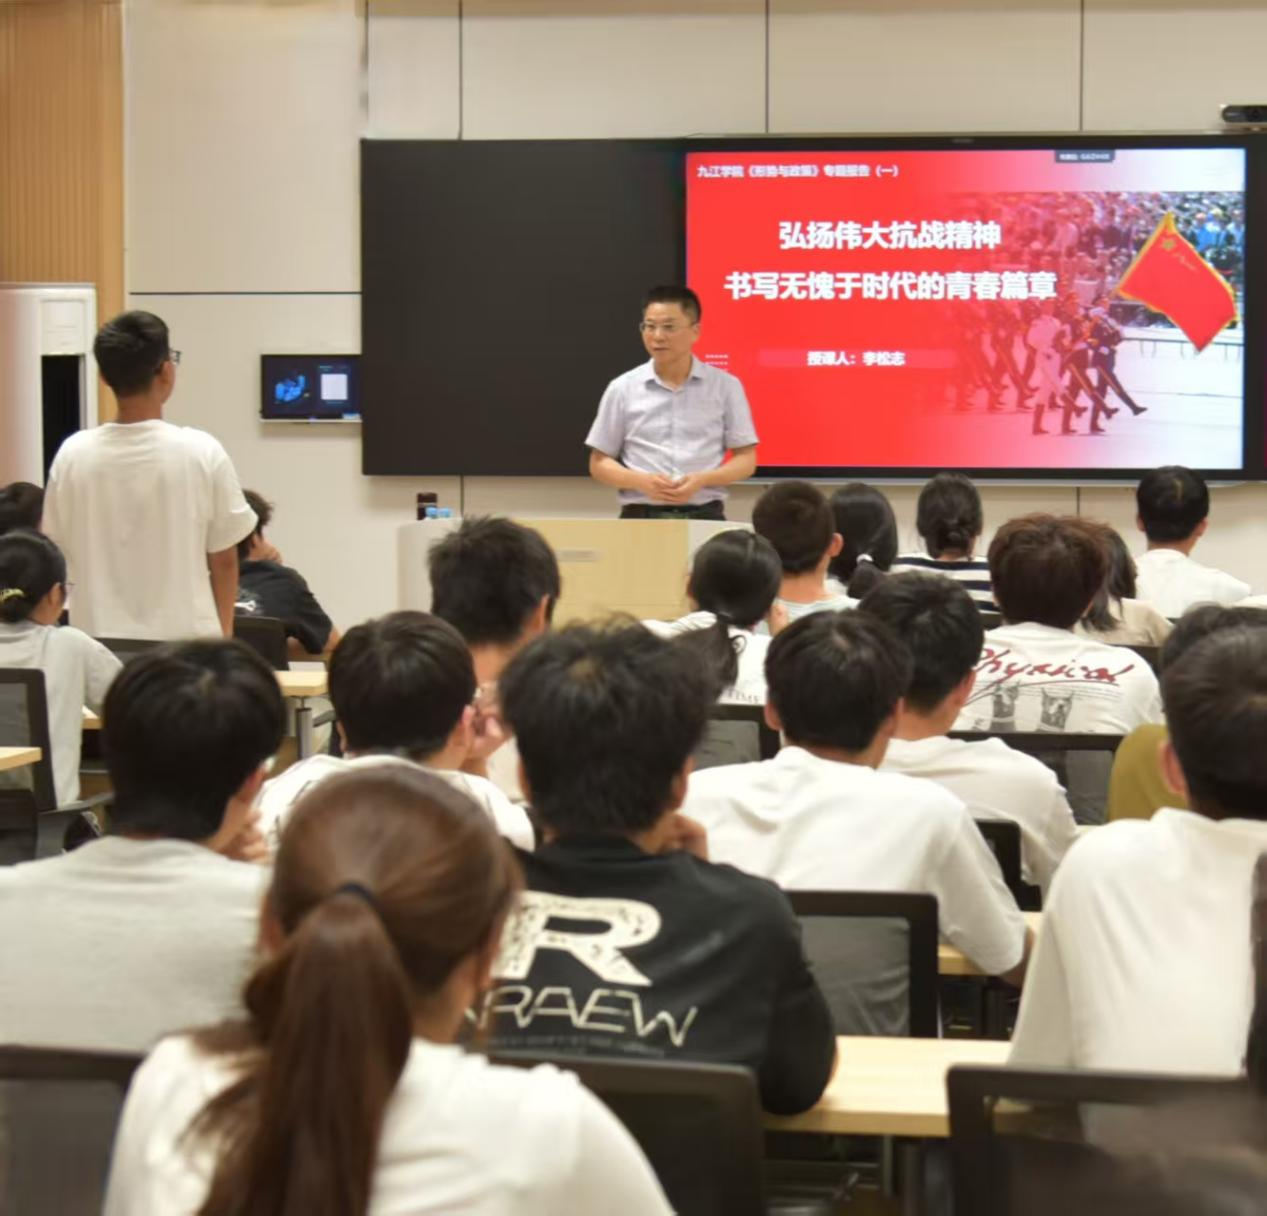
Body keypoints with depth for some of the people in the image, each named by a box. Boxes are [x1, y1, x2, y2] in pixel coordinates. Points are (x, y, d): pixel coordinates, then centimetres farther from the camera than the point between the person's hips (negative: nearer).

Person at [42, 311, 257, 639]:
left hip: (99, 638, 2)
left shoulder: (73, 454, -4)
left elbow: (56, 555, 5)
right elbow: (224, 560, -1)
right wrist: (224, 631, 13)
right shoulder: (201, 452, -9)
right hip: (186, 636, -2)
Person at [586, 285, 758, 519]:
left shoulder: (725, 386, 7)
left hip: (704, 516, 0)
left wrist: (702, 480, -11)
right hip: (641, 516, 0)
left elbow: (746, 460, 8)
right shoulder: (623, 389, 8)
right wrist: (641, 481, -9)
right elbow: (599, 464, 11)